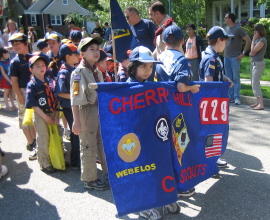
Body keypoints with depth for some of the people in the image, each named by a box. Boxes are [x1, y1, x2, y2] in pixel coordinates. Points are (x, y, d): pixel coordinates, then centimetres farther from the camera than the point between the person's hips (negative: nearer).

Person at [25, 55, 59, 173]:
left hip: (53, 114, 5)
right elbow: (33, 105, -13)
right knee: (43, 140, 4)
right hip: (41, 116, -5)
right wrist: (45, 117, -15)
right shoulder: (32, 85, -10)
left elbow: (56, 100, 4)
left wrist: (56, 115, -5)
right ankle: (45, 163, 19)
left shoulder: (51, 82, 2)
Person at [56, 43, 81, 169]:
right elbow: (60, 93, -20)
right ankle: (75, 162, 15)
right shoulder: (64, 72, -15)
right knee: (76, 134, 1)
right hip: (70, 108, -7)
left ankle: (82, 158, 29)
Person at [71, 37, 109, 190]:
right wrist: (77, 121, -21)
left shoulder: (97, 72, 9)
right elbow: (75, 99, -18)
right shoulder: (79, 73, -14)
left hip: (100, 110, 7)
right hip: (86, 111, -7)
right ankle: (89, 179, 18)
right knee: (88, 146, 4)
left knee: (104, 142, 17)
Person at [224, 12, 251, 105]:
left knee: (236, 78, -5)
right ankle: (231, 97, 14)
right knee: (229, 78, 8)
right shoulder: (226, 29, 11)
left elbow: (248, 40, -8)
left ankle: (237, 98, -3)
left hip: (235, 57, -6)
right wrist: (223, 52, 12)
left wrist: (243, 53, -12)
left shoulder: (238, 29, -7)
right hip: (226, 57, 6)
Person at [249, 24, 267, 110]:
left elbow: (253, 51, -18)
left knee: (255, 84, -14)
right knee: (254, 83, 13)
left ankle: (261, 104, -15)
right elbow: (251, 53, 11)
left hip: (258, 64, -10)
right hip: (253, 63, 10)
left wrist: (253, 40, -10)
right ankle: (258, 102, 20)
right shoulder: (257, 39, 13)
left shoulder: (262, 40, -15)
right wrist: (251, 53, -11)